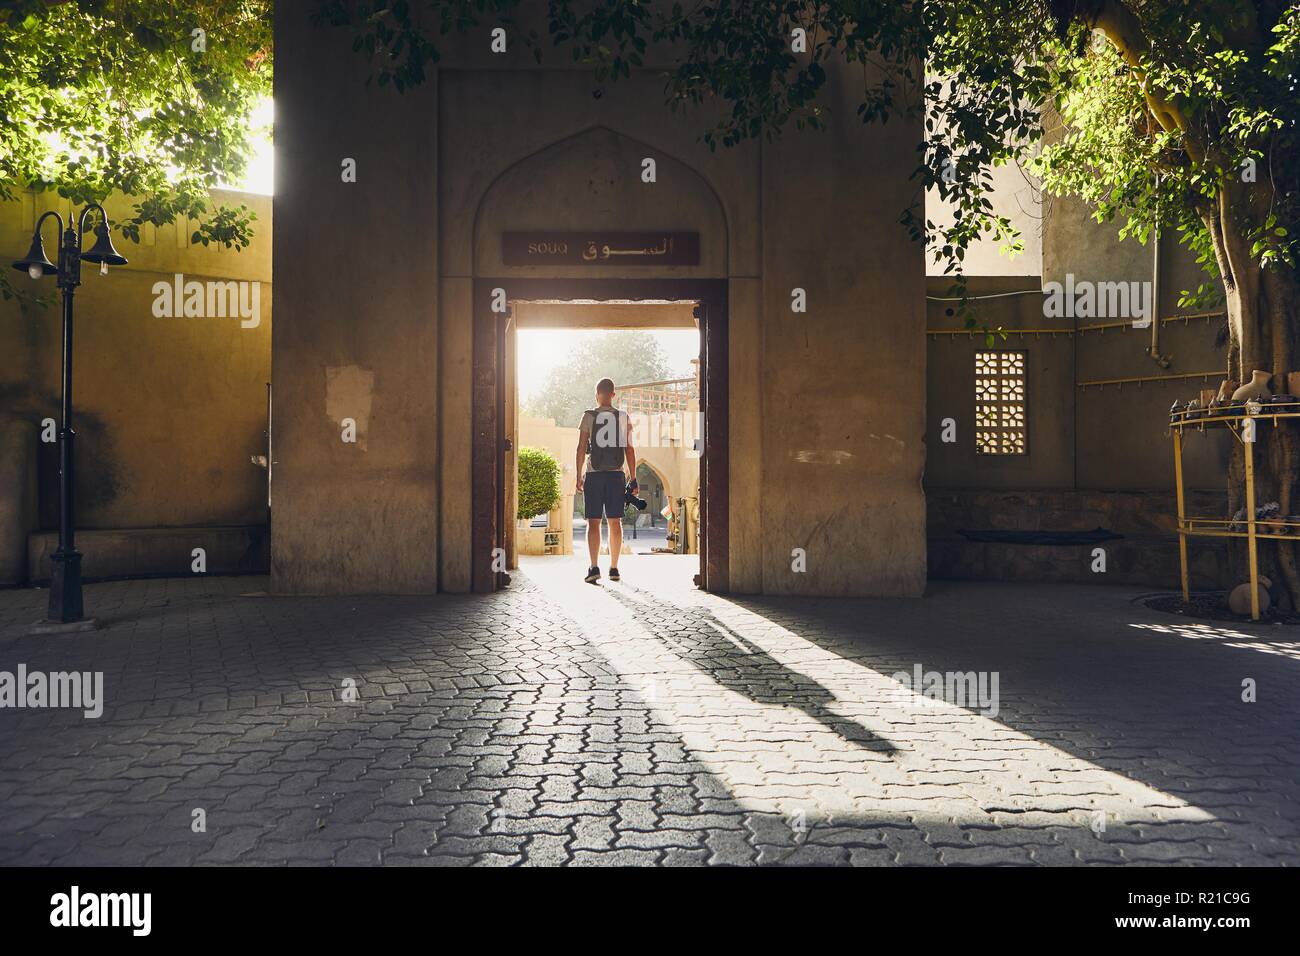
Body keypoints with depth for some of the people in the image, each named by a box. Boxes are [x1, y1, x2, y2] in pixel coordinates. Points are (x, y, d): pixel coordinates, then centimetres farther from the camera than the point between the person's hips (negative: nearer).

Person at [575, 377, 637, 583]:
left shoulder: (589, 416, -1)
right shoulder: (624, 418, 6)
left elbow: (581, 448, -4)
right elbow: (630, 450, 5)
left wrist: (579, 476, 1)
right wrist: (633, 479, 9)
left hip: (594, 475, -2)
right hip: (616, 474, 2)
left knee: (594, 522, 0)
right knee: (615, 522, 8)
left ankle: (594, 567, -10)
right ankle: (614, 568, 11)